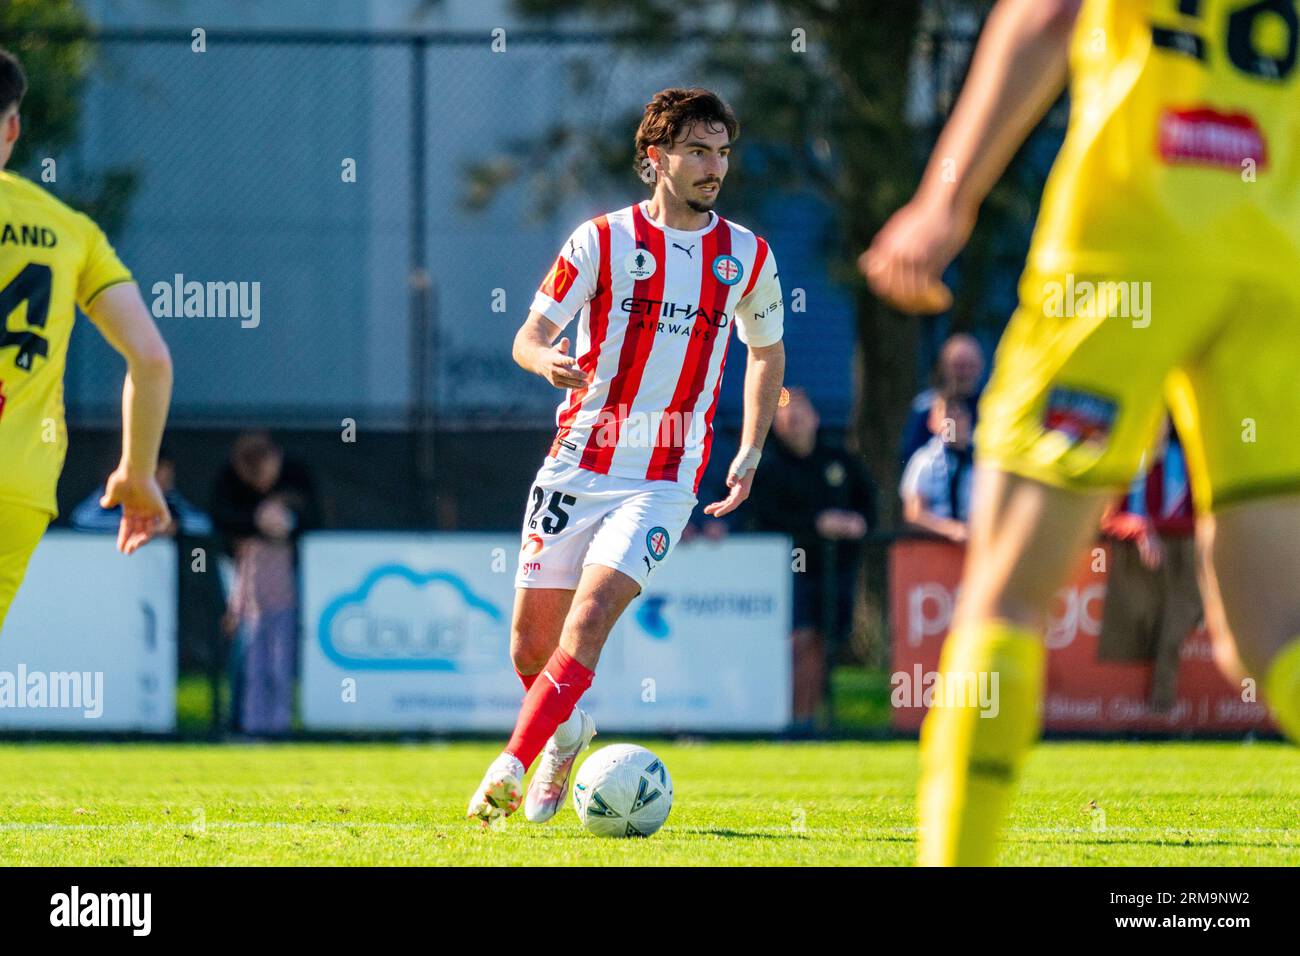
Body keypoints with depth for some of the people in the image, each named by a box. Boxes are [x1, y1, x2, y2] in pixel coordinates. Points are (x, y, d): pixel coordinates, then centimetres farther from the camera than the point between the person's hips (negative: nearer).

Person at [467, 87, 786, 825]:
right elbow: (529, 335, -1)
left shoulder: (747, 256, 5)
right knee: (531, 647, 2)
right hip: (577, 465, 0)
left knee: (591, 615, -22)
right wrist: (548, 361, -26)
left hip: (664, 481, 0)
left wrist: (748, 460, 14)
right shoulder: (603, 240, -2)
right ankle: (568, 731, 34)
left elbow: (767, 351, 21)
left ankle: (509, 772, -22)